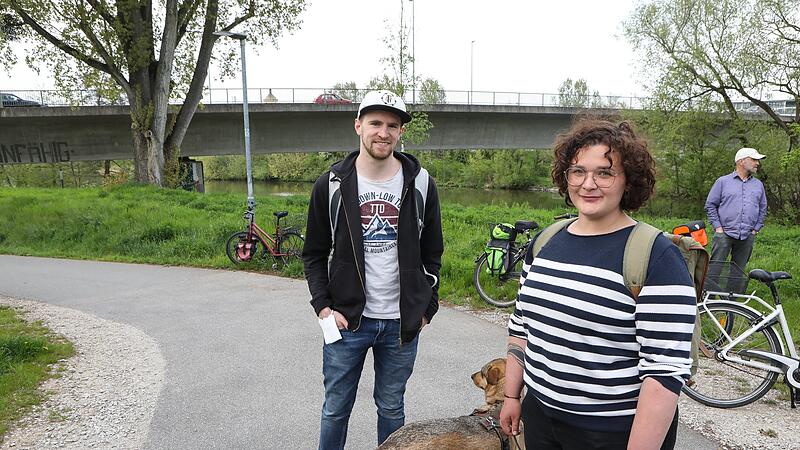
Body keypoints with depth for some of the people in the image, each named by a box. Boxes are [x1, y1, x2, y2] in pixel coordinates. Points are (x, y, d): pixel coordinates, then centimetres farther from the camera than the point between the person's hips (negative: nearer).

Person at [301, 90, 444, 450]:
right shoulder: (331, 184, -4)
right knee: (335, 410, 14)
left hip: (401, 323, 1)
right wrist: (322, 306, -6)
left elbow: (432, 253, 6)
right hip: (347, 320, 0)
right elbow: (314, 254, 3)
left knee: (391, 408, 17)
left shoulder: (420, 183, -2)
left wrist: (427, 306, 3)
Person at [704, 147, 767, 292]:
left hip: (747, 237, 4)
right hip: (724, 234, -4)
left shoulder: (758, 185, 15)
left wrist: (756, 228, 9)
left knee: (738, 273, 9)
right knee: (715, 269, -8)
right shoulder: (723, 181, 3)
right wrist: (717, 227, -5)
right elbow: (710, 205, 2)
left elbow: (763, 208, 21)